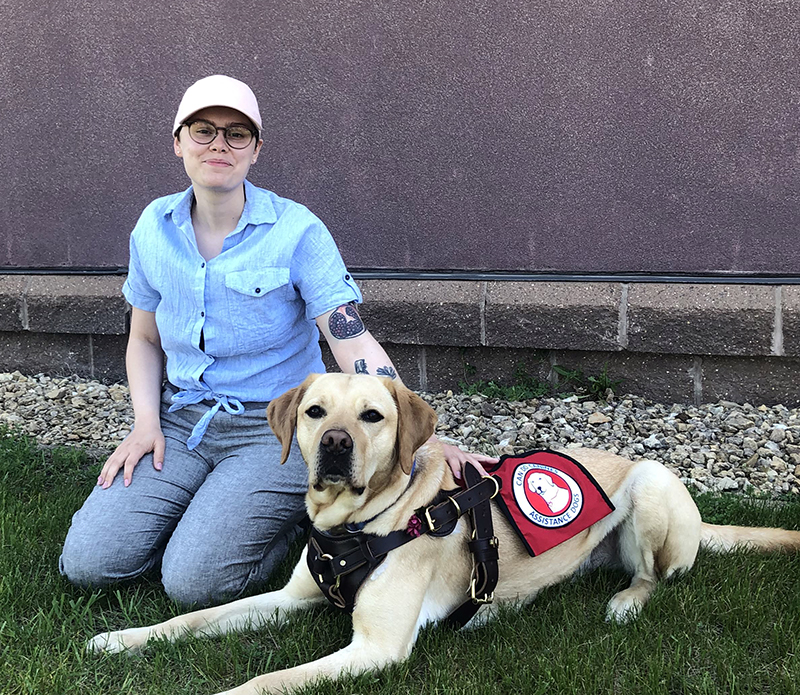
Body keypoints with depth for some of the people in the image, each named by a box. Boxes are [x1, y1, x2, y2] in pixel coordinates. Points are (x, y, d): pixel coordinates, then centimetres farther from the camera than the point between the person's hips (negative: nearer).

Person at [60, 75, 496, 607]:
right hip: (181, 420, 5)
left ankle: (291, 516, 9)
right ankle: (203, 508, 17)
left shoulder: (296, 232, -13)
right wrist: (146, 421, -2)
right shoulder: (155, 228, 2)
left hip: (276, 429, -5)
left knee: (194, 581, -20)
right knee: (87, 562, -8)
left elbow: (354, 343, -18)